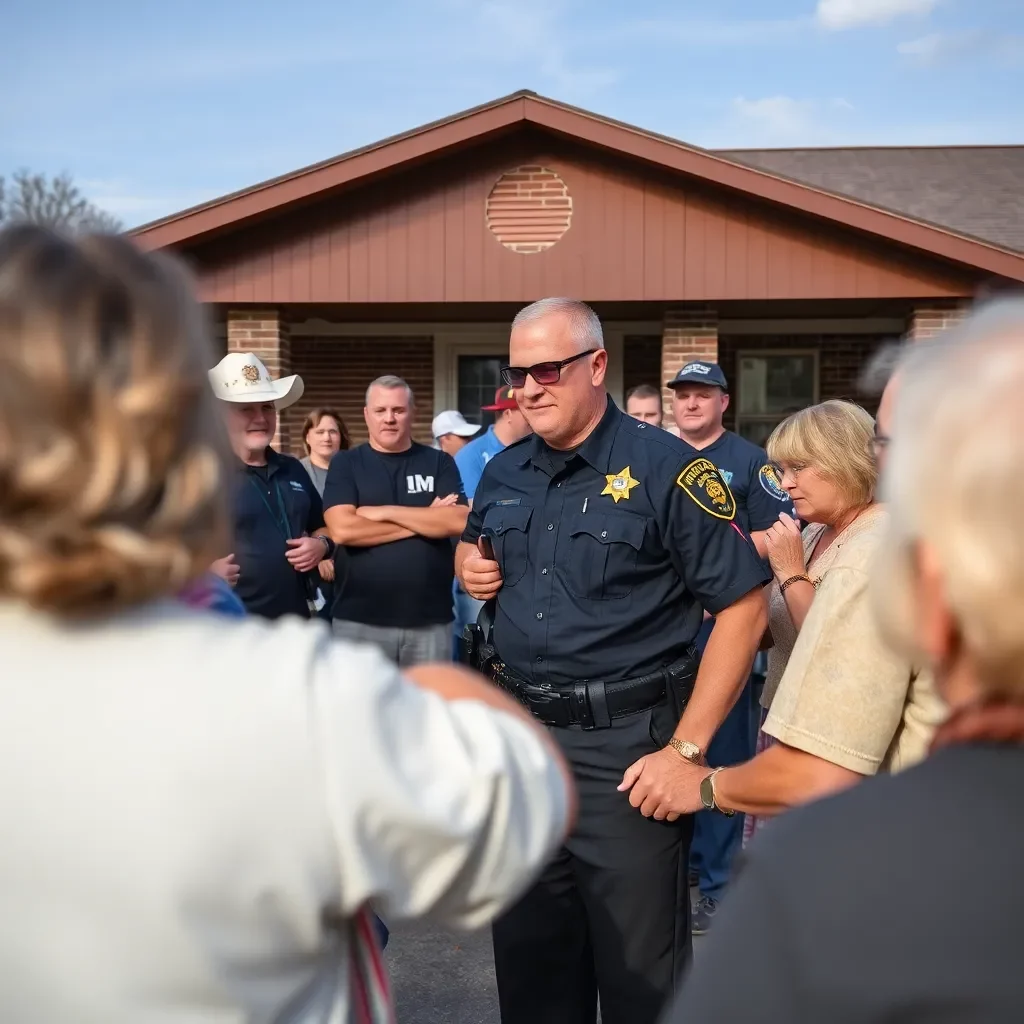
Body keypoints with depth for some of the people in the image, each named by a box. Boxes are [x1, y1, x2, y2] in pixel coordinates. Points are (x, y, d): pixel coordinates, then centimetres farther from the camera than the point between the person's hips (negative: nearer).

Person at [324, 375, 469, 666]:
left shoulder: (439, 462, 7)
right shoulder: (346, 464, 4)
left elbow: (459, 521, -7)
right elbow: (342, 529, -11)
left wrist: (386, 512, -10)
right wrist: (425, 521, -8)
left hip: (430, 621, 1)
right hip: (360, 620, -1)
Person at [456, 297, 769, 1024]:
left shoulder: (666, 468, -12)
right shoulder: (502, 473, 8)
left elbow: (744, 608, -13)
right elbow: (473, 550, 28)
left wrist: (687, 749, -16)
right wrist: (471, 567, 2)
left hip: (625, 743, -6)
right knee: (529, 957, 18)